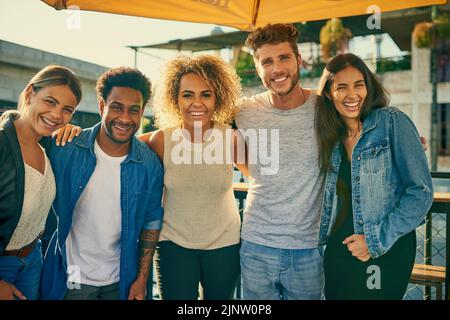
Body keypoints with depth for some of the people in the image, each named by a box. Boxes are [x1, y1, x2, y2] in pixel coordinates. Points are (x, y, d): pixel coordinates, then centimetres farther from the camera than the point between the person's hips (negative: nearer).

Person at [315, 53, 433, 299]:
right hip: (338, 250, 5)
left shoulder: (392, 122, -11)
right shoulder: (332, 136, 4)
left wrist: (377, 240, -14)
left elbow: (420, 191, -13)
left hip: (387, 253, -4)